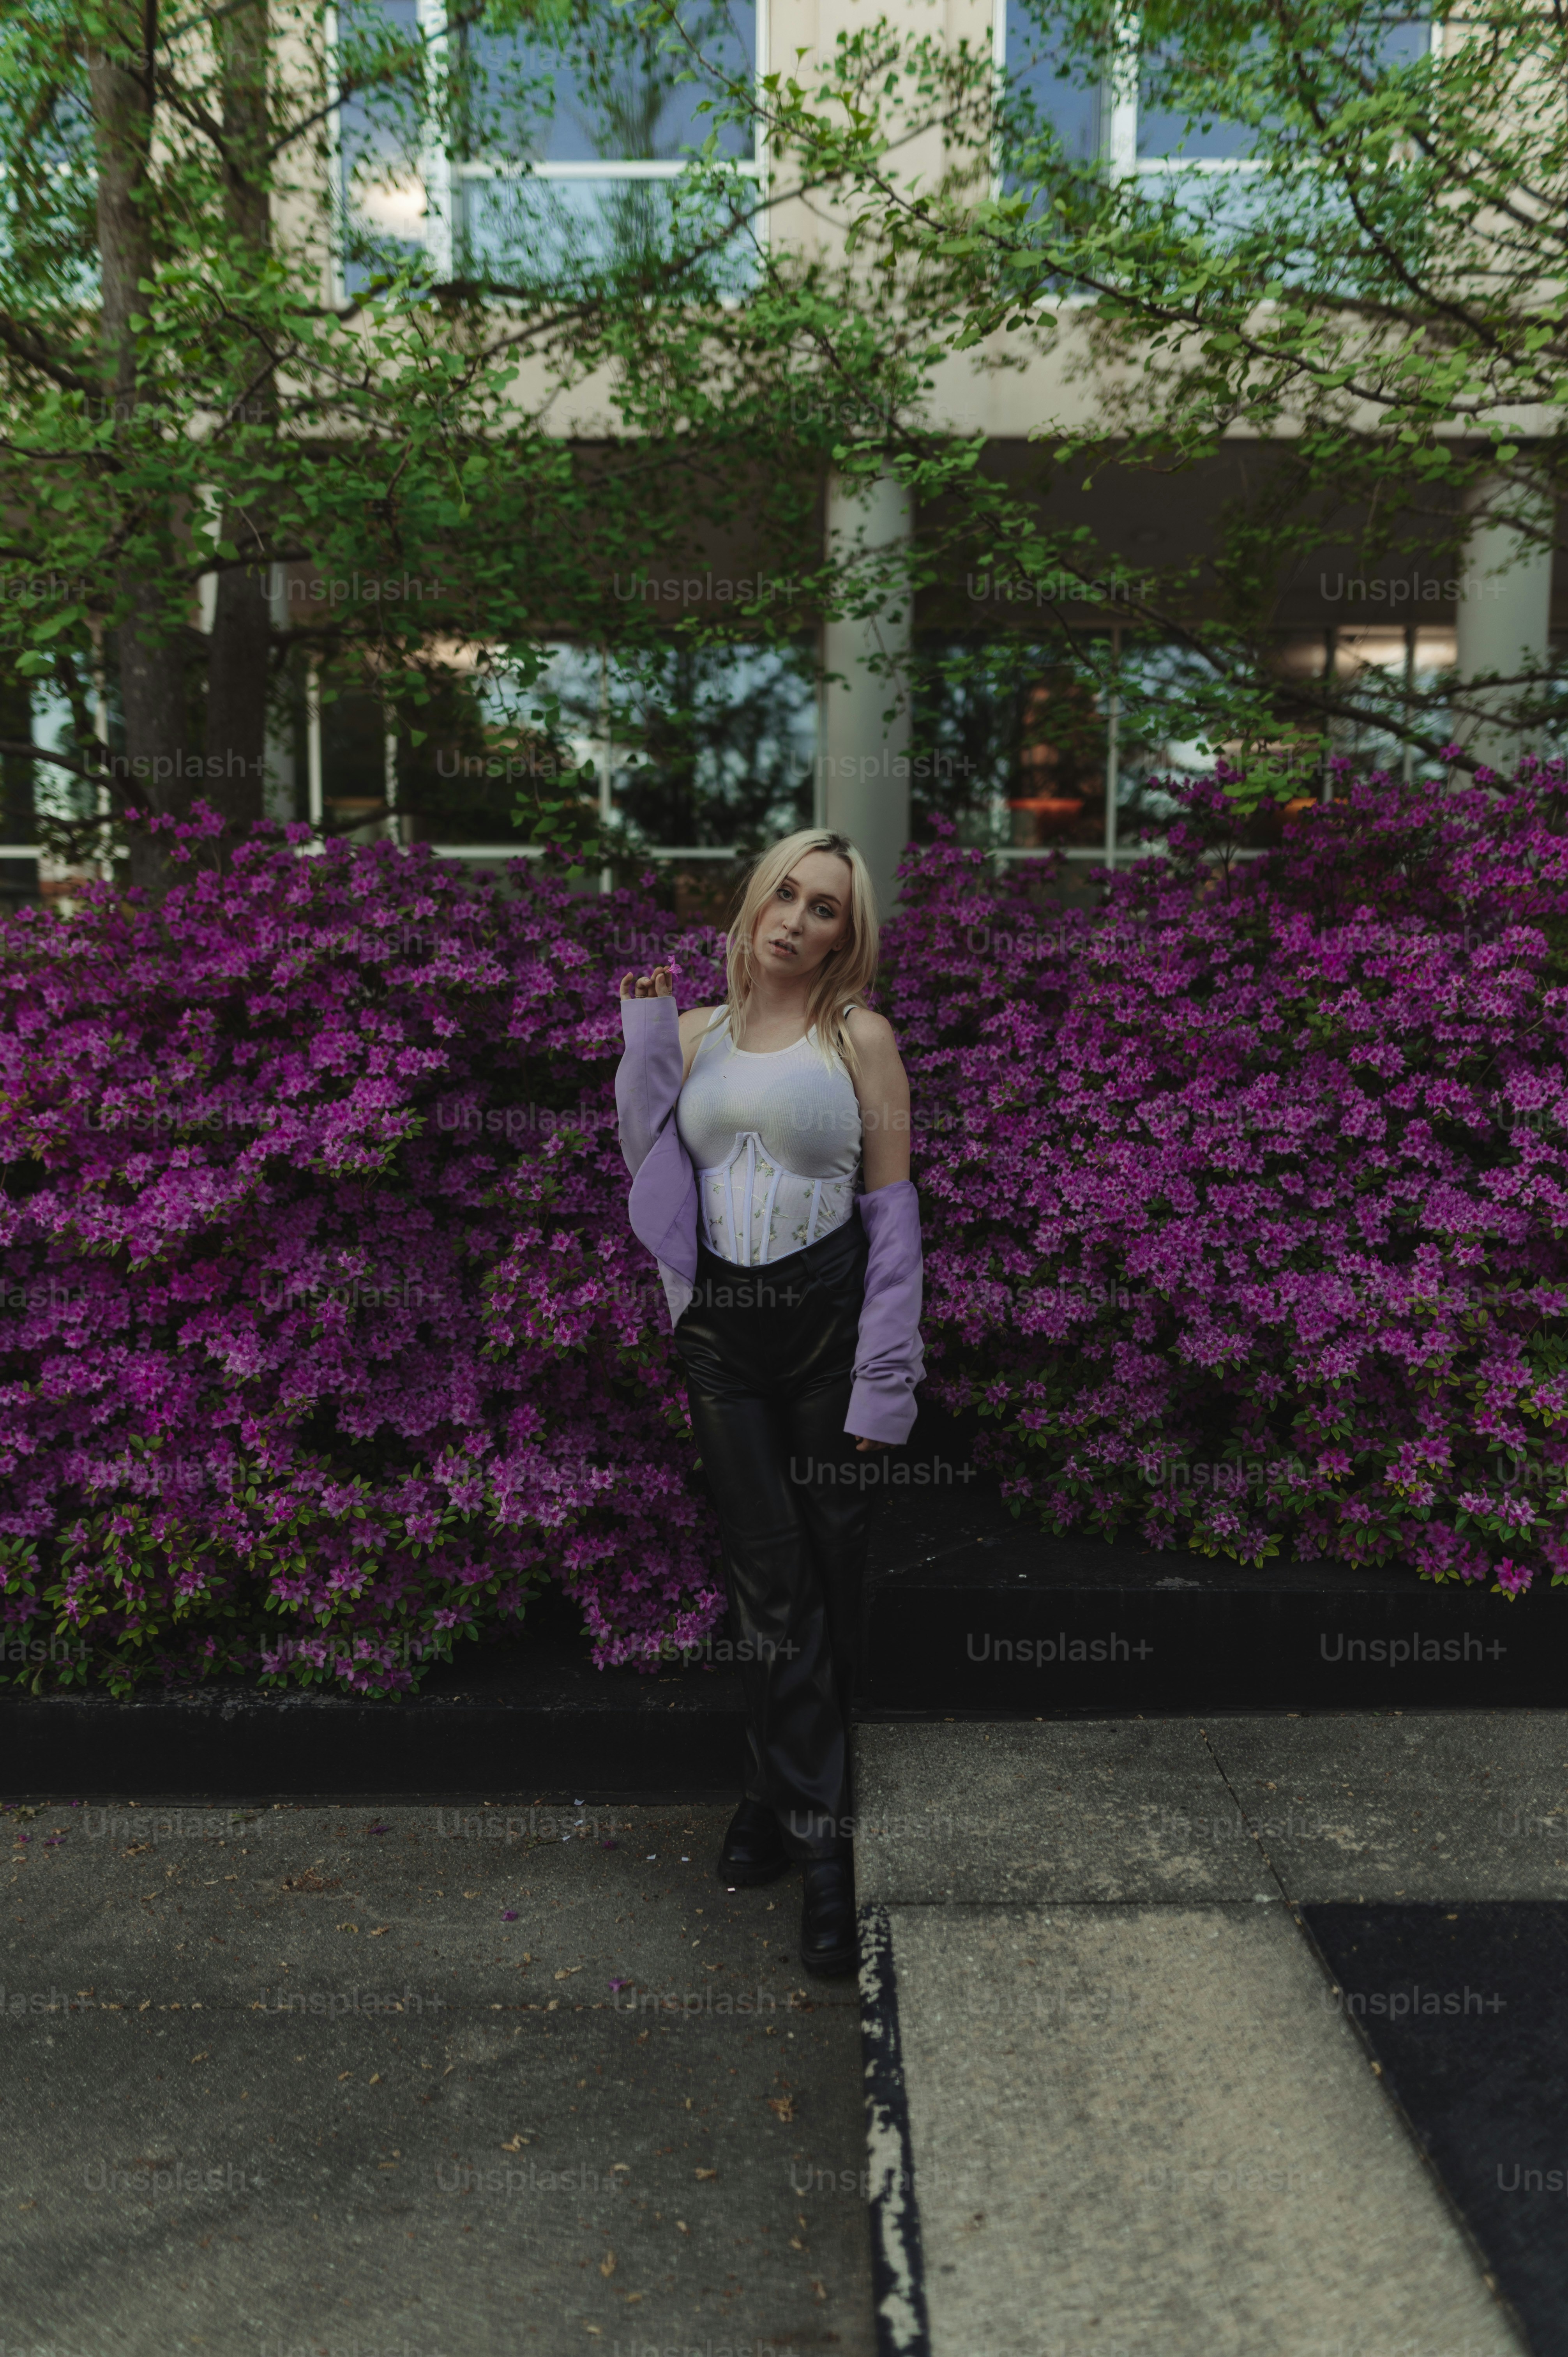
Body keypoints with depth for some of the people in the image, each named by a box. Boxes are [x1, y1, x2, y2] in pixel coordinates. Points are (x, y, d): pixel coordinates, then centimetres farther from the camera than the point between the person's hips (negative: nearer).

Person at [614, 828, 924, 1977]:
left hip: (827, 1316, -2)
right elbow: (653, 1169, 4)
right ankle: (823, 1834, 9)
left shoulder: (859, 1038, 2)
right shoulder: (696, 1033, 11)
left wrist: (885, 1376, -6)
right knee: (770, 1574, 0)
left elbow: (893, 1205, -1)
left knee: (827, 1569, 3)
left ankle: (783, 1794, 22)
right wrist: (646, 1037, -1)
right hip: (719, 1322, 2)